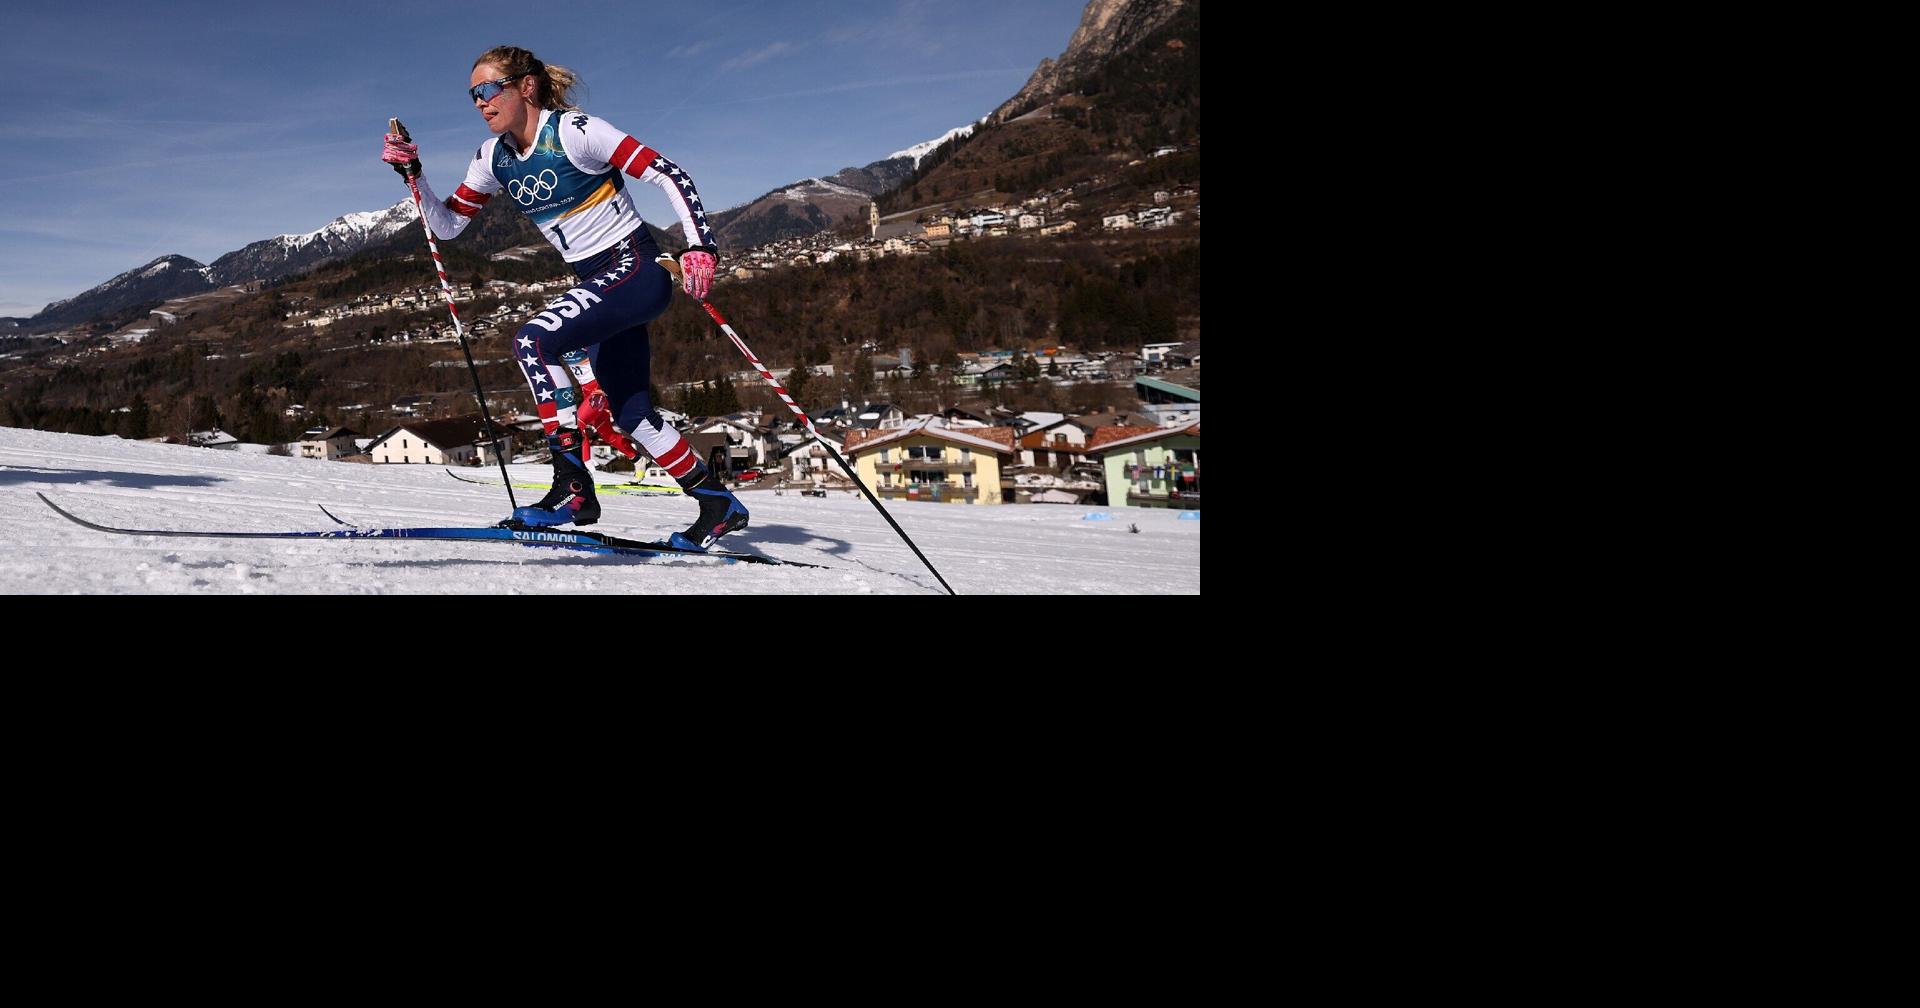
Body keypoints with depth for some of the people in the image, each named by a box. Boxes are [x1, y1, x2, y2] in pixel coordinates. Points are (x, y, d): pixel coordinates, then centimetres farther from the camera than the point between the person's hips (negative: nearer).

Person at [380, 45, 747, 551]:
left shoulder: (573, 131, -13)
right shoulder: (495, 158, 9)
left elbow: (668, 173, -17)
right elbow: (447, 225, 15)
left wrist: (700, 246, -27)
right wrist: (413, 174, 0)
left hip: (634, 267, -8)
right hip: (596, 281, 8)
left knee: (532, 340, -25)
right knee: (630, 414, 6)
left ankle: (573, 486, -22)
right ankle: (719, 504, 19)